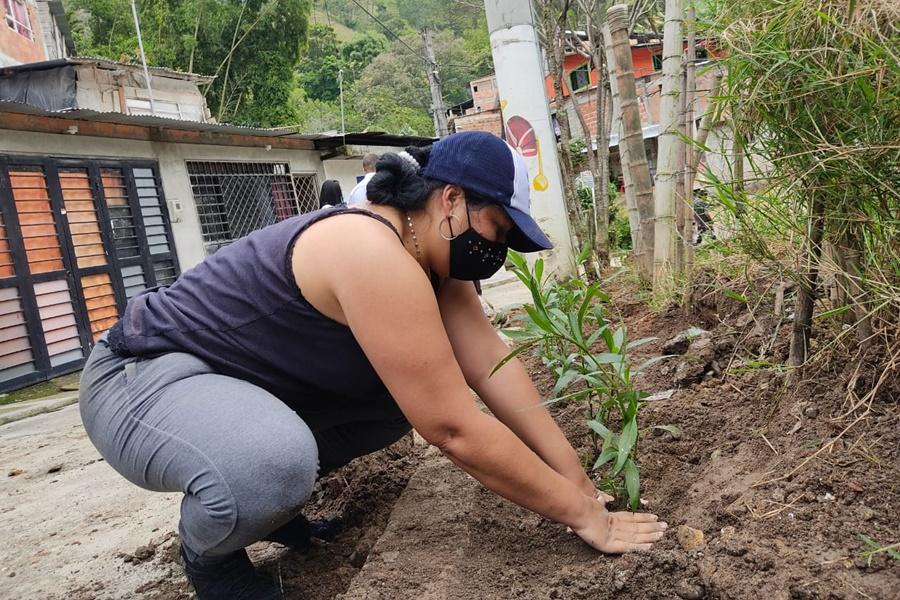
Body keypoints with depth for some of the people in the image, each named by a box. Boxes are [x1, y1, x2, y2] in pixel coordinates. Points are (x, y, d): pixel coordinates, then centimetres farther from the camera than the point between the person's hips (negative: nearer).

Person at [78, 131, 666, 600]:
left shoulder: (430, 254, -1)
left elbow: (495, 364, -5)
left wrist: (576, 479, -9)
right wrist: (584, 515, -21)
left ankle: (266, 496, 15)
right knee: (275, 464, -39)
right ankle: (209, 552, -2)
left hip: (254, 385, 9)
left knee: (419, 391, 3)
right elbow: (457, 430, -31)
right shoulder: (374, 254, -32)